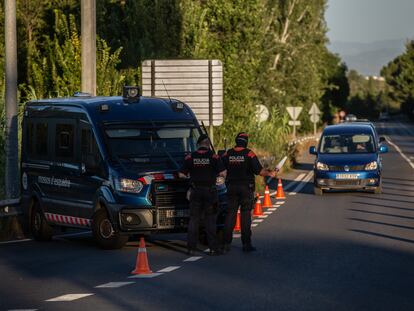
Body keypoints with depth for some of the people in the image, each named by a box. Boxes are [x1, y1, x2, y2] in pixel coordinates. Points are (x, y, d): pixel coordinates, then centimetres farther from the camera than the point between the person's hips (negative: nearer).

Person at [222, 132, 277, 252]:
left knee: (230, 214, 6)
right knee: (246, 215, 1)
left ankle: (226, 243, 3)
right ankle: (246, 244, 0)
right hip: (246, 188, -2)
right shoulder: (249, 154, -8)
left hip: (232, 187, 2)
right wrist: (269, 173, 2)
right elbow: (258, 170, -12)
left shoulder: (228, 154, 1)